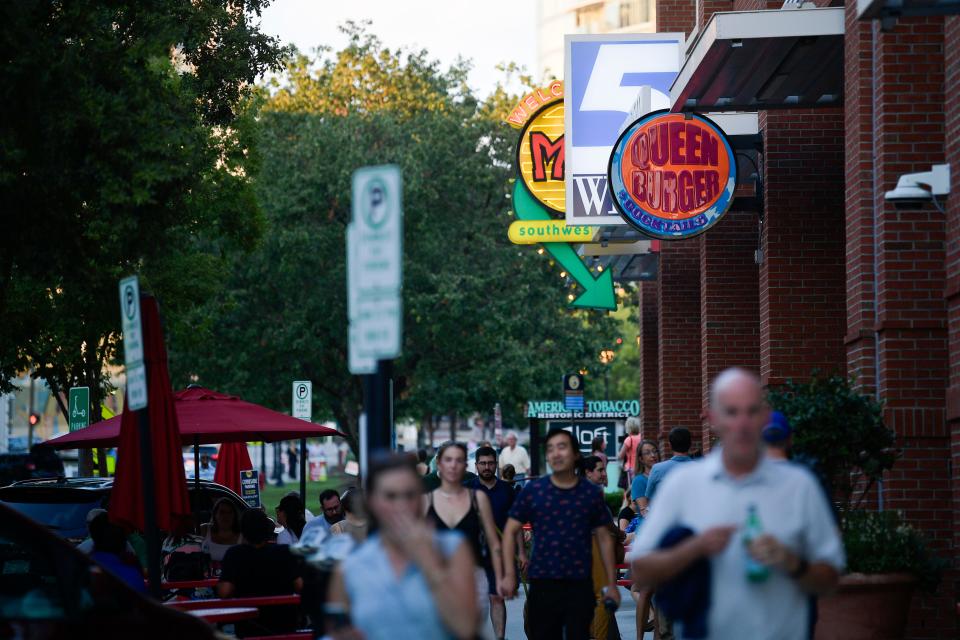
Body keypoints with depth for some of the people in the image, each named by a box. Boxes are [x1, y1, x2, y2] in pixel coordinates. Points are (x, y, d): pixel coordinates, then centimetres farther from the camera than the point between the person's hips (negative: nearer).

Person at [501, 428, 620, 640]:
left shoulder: (592, 494, 4)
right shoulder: (532, 490, 1)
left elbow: (604, 539, 9)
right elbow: (510, 531, 4)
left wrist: (612, 583, 6)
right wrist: (509, 574, -5)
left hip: (580, 585, 0)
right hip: (542, 584, 0)